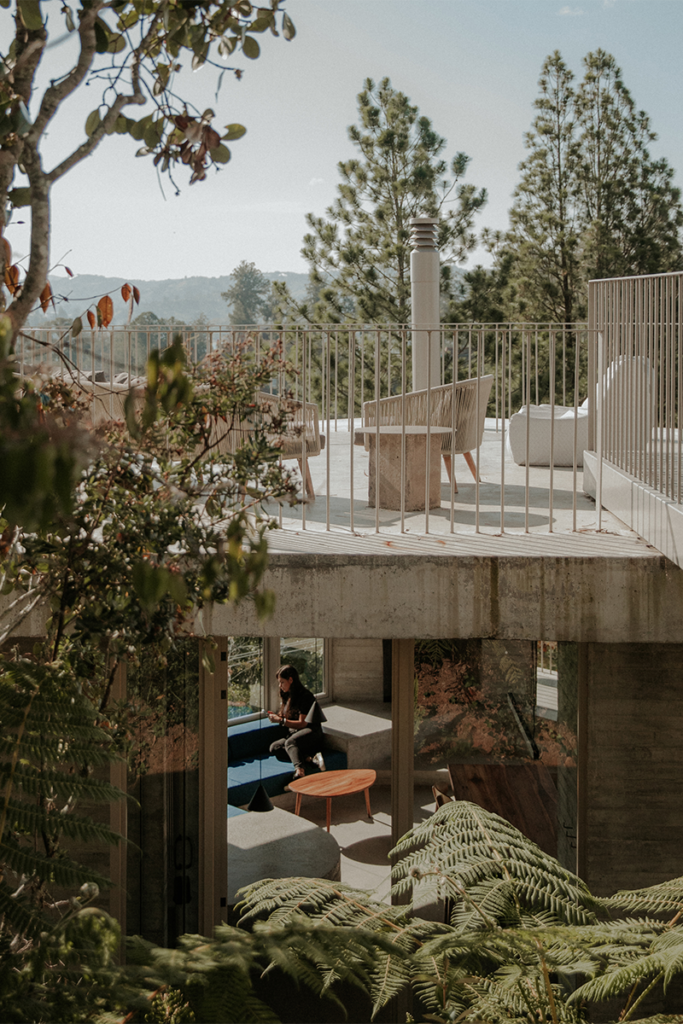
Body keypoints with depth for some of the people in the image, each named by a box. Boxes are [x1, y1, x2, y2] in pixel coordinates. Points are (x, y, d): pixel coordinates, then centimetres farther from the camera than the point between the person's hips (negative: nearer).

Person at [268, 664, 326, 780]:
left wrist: (281, 720, -16)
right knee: (274, 748, -20)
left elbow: (302, 723, -12)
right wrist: (276, 716, 4)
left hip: (311, 732, -8)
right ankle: (310, 757, -32)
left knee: (290, 742, -38)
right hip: (293, 734, 8)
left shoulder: (305, 696, -10)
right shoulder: (287, 696, 17)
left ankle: (299, 771, -60)